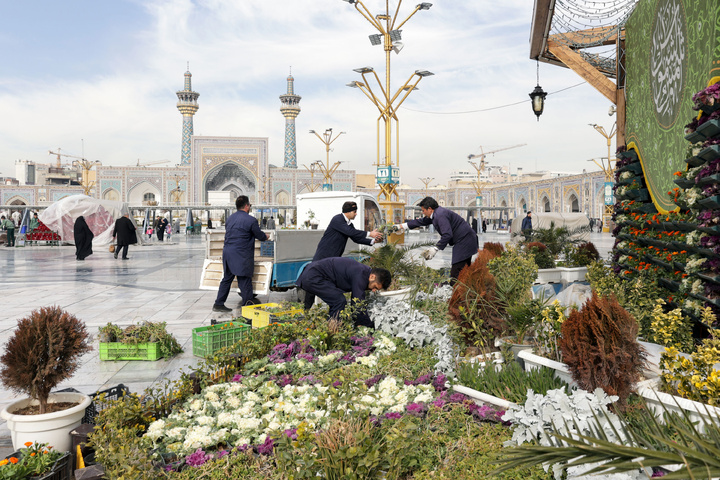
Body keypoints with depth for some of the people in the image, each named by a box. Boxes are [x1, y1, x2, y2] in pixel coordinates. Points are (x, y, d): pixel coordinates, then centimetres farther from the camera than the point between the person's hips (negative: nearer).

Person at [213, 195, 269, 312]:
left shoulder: (230, 218, 12)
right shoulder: (251, 220, -10)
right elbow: (260, 236, -1)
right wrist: (266, 237, 23)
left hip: (227, 253, 7)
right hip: (241, 256, -7)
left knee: (226, 279, 15)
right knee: (245, 281, 0)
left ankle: (218, 304, 20)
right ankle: (247, 306, 6)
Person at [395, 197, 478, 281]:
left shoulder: (440, 215, -19)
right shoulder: (436, 213, 14)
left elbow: (447, 234, -27)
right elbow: (421, 222, 27)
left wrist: (435, 249, -24)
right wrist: (403, 226, 29)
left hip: (464, 241, -11)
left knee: (455, 274, -12)